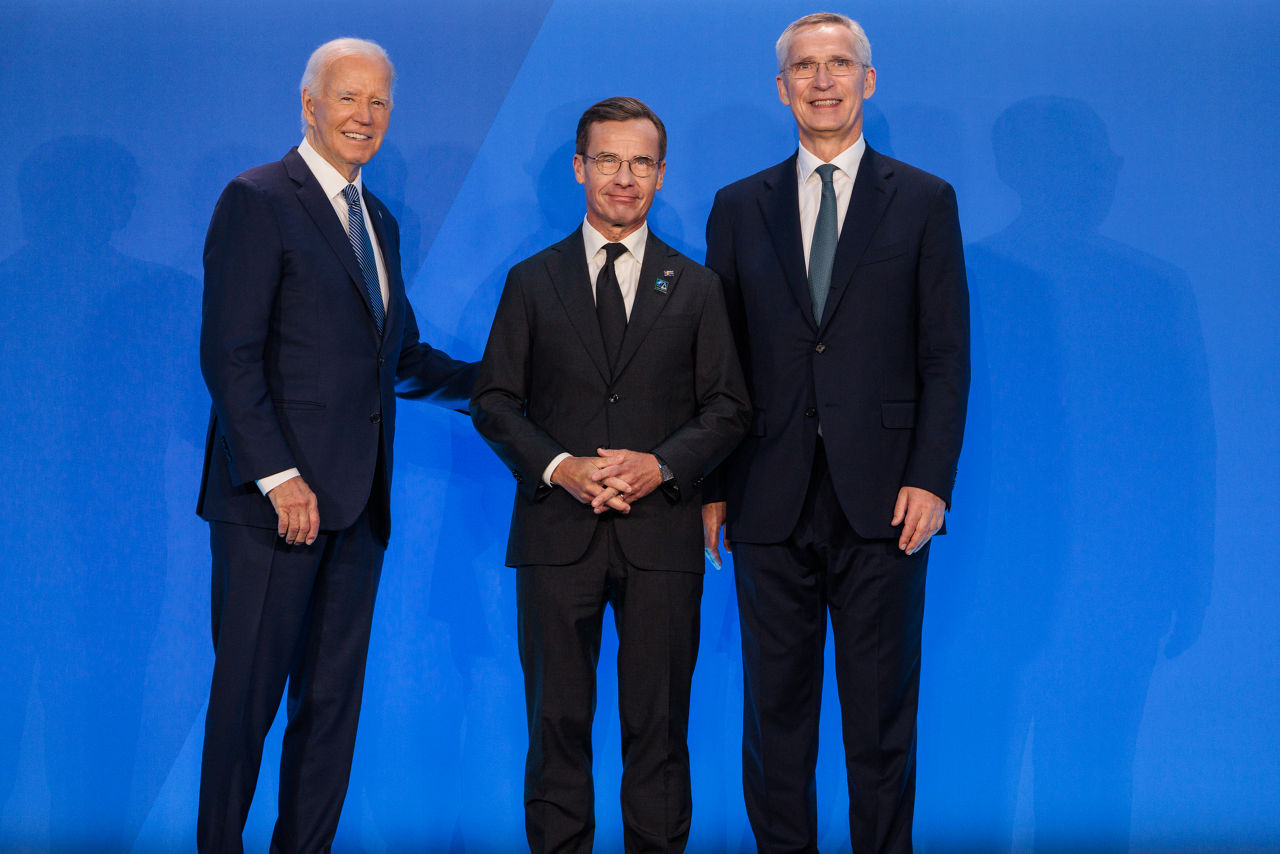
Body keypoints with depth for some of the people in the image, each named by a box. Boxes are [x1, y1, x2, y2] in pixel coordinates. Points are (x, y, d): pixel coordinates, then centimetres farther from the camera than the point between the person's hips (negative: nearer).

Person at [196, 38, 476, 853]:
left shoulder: (378, 220, 18)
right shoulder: (257, 200, -6)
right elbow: (229, 354, -13)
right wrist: (278, 475, -19)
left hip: (356, 504, 8)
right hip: (275, 498, -7)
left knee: (333, 699, 11)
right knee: (247, 694, -1)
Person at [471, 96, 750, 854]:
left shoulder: (695, 287, 10)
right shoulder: (532, 281, 9)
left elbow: (728, 408, 6)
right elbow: (495, 400, 5)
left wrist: (662, 465, -11)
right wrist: (558, 467, -11)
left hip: (662, 532, 0)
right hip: (558, 532, 0)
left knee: (659, 723, 3)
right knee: (558, 721, 4)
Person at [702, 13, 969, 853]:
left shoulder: (924, 201, 6)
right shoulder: (740, 207, 11)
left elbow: (947, 356, 1)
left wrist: (931, 478, -8)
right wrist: (711, 485, 2)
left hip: (881, 499, -2)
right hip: (771, 501, 2)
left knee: (882, 711, 5)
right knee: (776, 710, 7)